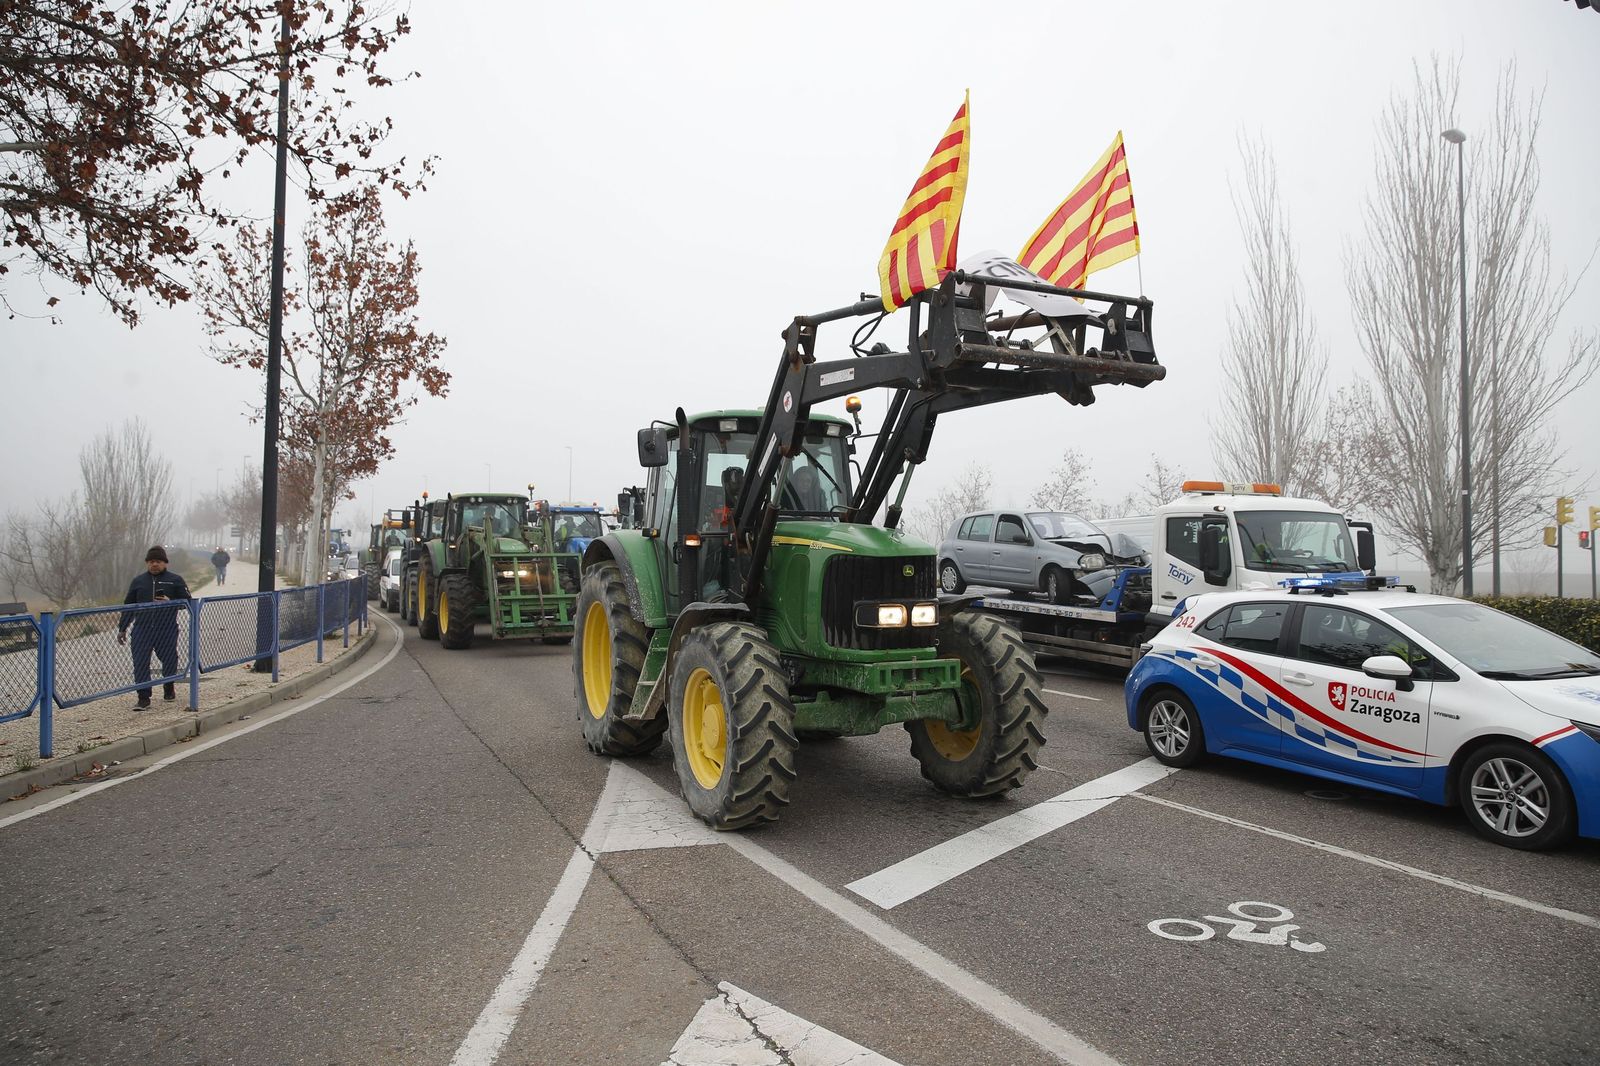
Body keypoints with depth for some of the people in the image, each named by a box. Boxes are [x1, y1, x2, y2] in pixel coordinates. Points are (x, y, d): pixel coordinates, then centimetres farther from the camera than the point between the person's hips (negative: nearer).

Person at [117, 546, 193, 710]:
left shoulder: (175, 580, 5)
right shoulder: (138, 581, 13)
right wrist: (122, 628, 15)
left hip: (167, 629, -2)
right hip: (142, 629, 2)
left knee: (169, 660, 4)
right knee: (140, 663, -7)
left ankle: (169, 689, 31)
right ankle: (144, 698, -2)